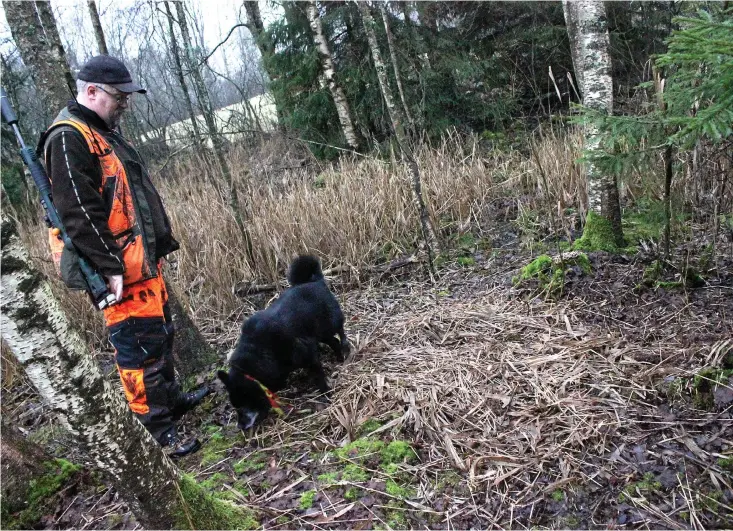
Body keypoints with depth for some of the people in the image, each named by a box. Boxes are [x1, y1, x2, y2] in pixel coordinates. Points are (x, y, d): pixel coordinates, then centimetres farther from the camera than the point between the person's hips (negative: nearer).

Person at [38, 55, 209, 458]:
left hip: (144, 262, 10)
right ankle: (158, 432, 7)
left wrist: (161, 242, 22)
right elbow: (79, 213, -22)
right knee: (139, 346, -4)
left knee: (159, 334, 20)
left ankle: (171, 399, 37)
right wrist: (109, 269, -23)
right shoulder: (68, 139, -15)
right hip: (122, 270, -10)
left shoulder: (105, 133, 17)